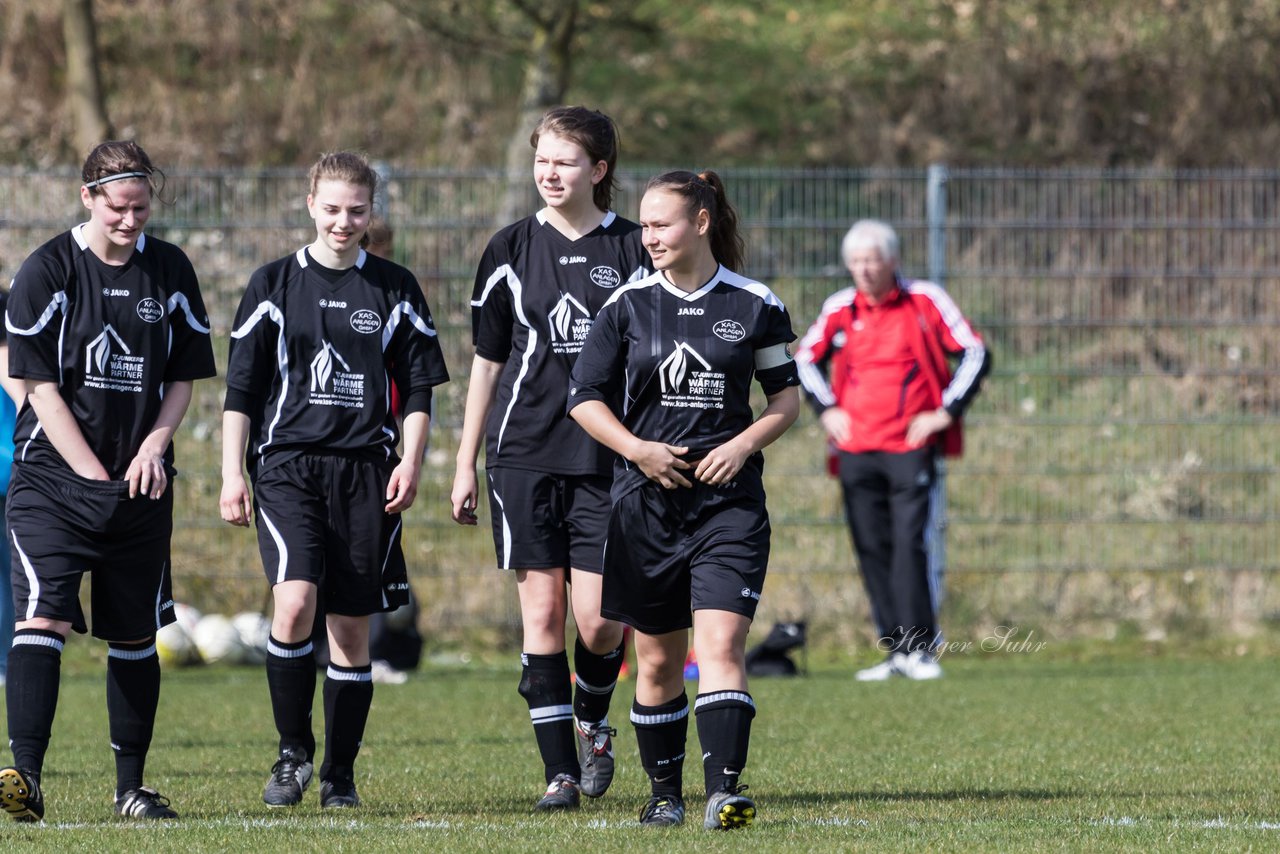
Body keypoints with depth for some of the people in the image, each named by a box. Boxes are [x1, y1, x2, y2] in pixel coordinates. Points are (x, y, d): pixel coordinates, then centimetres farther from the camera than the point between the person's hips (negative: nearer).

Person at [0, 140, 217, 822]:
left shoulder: (170, 271, 7)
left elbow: (184, 376, 13)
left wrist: (152, 447, -5)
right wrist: (93, 475, -10)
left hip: (142, 484, 4)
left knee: (135, 638, 8)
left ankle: (131, 786, 18)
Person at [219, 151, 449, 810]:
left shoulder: (394, 289, 9)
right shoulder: (274, 284, 6)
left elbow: (419, 385, 12)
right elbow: (242, 388, 8)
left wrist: (410, 461, 0)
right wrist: (232, 473, 2)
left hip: (366, 470, 1)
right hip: (287, 465, -1)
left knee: (351, 626, 2)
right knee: (294, 602, -20)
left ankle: (339, 774, 12)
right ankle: (293, 751, -5)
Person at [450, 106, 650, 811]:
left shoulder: (632, 250, 2)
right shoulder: (511, 249, 6)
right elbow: (487, 361, 11)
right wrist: (465, 463, 10)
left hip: (608, 458, -1)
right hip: (525, 455, 1)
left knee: (598, 620, -6)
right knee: (542, 612, -2)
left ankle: (593, 724, 24)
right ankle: (560, 770, 4)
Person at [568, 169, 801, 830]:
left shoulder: (755, 306, 2)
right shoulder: (629, 305, 4)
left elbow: (787, 398, 9)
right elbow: (584, 397, 6)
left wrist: (744, 443, -9)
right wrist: (639, 449, -8)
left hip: (729, 499, -2)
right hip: (645, 500, 2)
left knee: (721, 645, -15)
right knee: (657, 659, 7)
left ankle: (723, 789, -22)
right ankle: (664, 793, 21)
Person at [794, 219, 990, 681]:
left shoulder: (925, 301, 0)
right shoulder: (840, 309, 9)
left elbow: (976, 354, 3)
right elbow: (806, 359, 26)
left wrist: (946, 411, -2)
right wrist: (826, 410, 14)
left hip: (910, 446, -4)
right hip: (856, 449, 4)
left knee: (908, 543, -12)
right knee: (872, 549, 2)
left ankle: (919, 648, -9)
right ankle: (895, 650, 7)